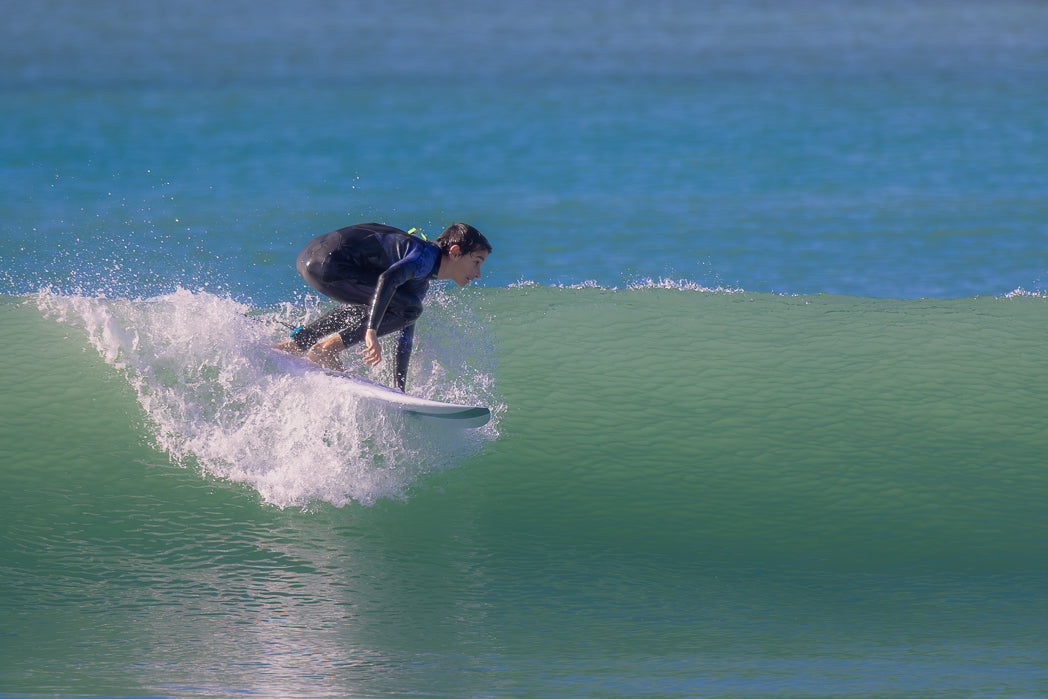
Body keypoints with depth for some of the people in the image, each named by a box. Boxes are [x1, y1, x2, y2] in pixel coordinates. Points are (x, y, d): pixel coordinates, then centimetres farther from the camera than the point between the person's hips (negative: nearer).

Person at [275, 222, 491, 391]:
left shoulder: (420, 284, 22)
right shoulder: (426, 255, -9)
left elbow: (405, 339, 28)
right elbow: (387, 279, -27)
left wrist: (399, 390, 27)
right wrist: (371, 332, -34)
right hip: (326, 263, -10)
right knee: (407, 308, -14)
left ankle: (293, 344, 27)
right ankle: (325, 349, -11)